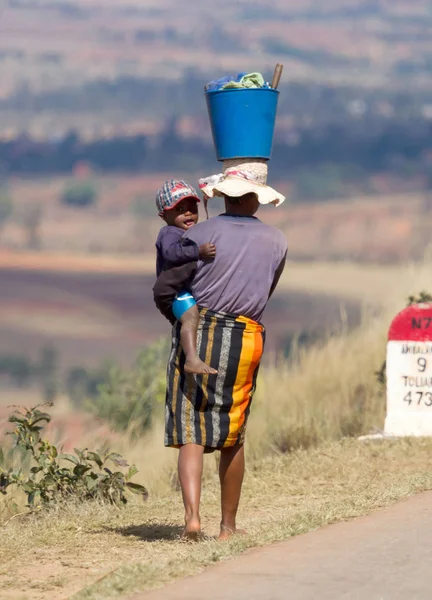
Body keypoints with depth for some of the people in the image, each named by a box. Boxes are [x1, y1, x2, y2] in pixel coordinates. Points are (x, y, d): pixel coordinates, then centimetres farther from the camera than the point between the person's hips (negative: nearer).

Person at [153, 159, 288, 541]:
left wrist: (180, 318, 13)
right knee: (233, 437, 13)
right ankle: (228, 525, 20)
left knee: (191, 433, -2)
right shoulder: (276, 242, 5)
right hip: (245, 340, 2)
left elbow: (164, 290, -7)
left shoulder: (203, 234, -5)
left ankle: (192, 516, -19)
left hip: (197, 335, -2)